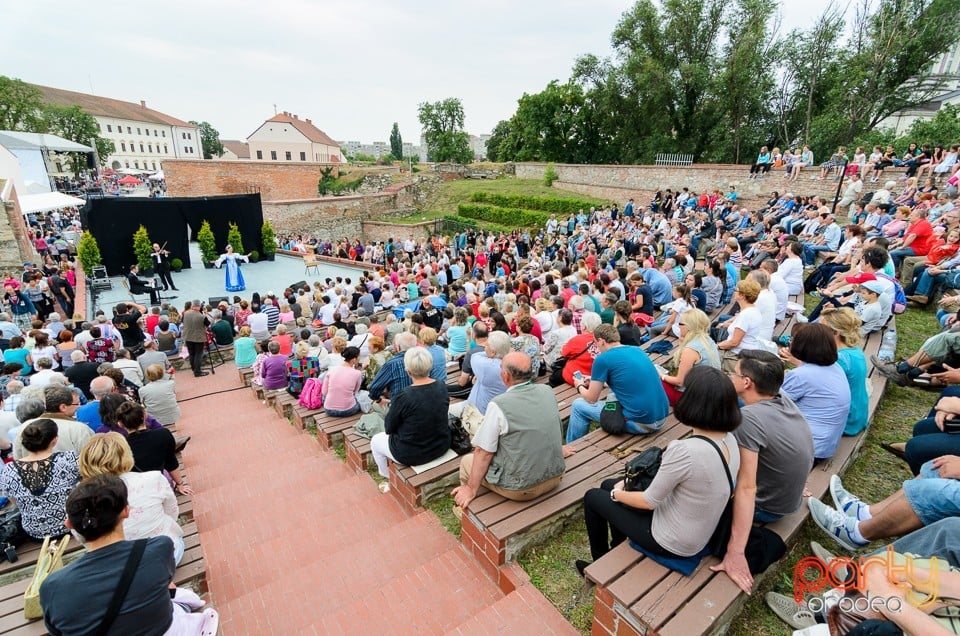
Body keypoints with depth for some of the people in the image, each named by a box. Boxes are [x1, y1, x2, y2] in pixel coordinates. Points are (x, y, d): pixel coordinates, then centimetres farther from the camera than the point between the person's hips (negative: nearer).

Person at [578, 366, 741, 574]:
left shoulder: (684, 450, -35)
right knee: (608, 485, 20)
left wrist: (617, 494, -2)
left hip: (672, 544, -7)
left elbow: (649, 501, -22)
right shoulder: (730, 440, -9)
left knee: (592, 497, 12)